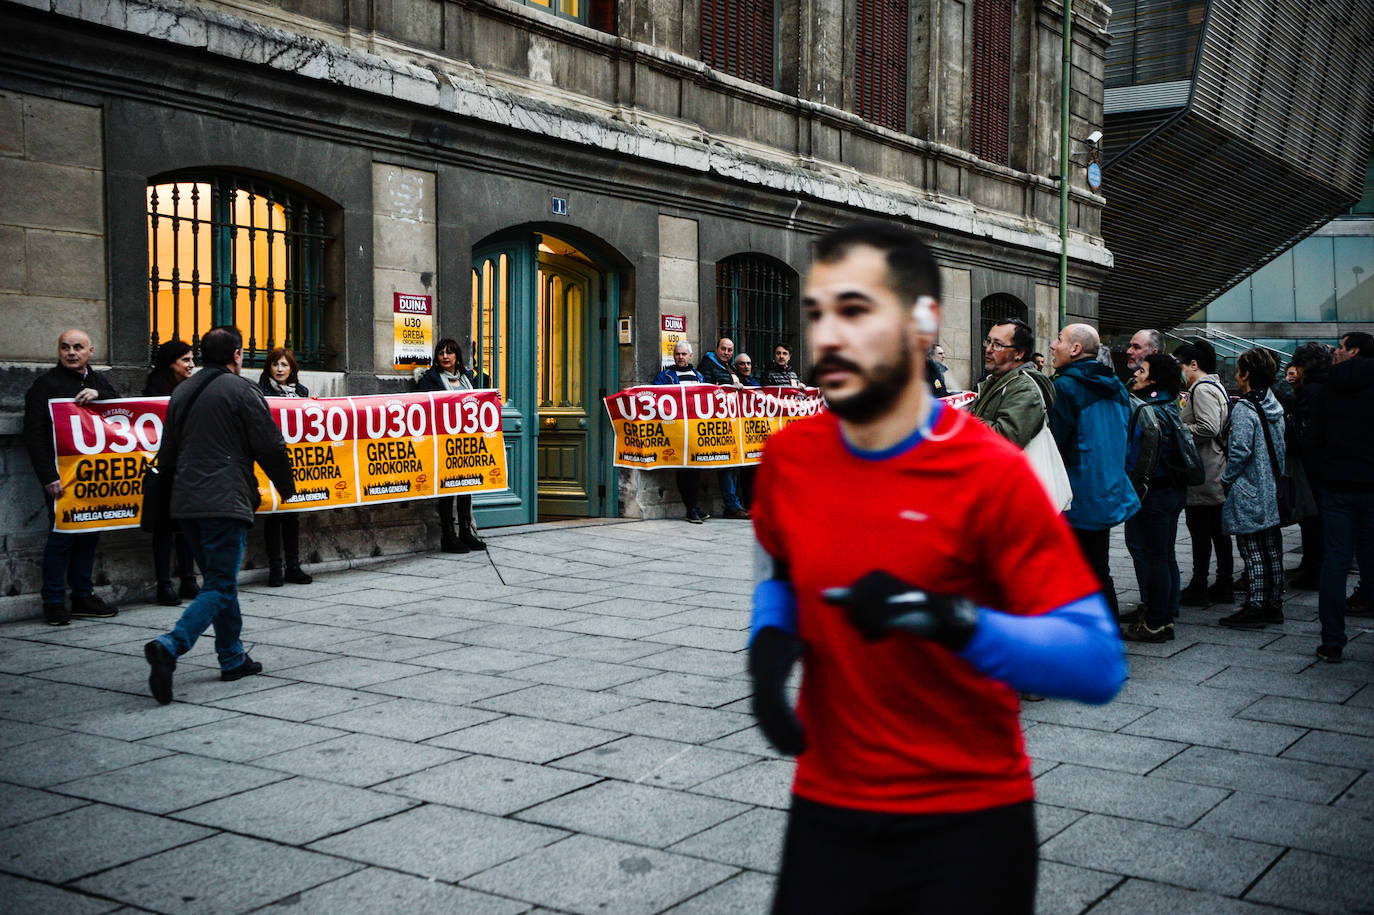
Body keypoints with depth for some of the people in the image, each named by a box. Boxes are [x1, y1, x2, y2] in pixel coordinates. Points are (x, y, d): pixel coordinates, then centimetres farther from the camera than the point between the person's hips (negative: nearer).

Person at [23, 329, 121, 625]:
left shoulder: (99, 382, 16)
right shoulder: (46, 384, -1)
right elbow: (34, 434, -7)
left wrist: (99, 396, -12)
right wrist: (48, 477, -15)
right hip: (62, 475, -5)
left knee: (89, 534, 8)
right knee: (62, 535, -7)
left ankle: (83, 595, 18)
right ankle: (54, 602, 2)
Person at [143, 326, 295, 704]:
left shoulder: (181, 392, 16)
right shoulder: (241, 389, -6)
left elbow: (167, 453, 20)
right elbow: (270, 446, -7)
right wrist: (287, 487, 8)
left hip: (186, 502, 8)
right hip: (225, 502, -8)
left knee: (219, 578, 18)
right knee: (220, 586, -7)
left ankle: (232, 658, 23)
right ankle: (169, 646, -25)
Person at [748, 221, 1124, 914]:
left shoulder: (991, 473, -16)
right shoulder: (788, 456, -2)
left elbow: (1098, 662, -18)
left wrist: (955, 621, -33)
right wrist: (770, 643, -3)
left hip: (967, 829, -3)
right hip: (826, 812, 4)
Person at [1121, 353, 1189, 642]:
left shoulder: (1146, 411, -17)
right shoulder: (1170, 407, 12)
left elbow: (1138, 456, -19)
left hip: (1153, 491, -9)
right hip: (1175, 489, 9)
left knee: (1151, 556, -3)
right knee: (1165, 556, 14)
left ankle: (1154, 623, 2)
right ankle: (1166, 618, 21)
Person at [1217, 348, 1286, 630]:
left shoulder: (1243, 409, -16)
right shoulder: (1273, 406, 10)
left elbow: (1240, 451, -21)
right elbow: (1279, 447, 16)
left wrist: (1226, 480, -9)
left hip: (1249, 492, -9)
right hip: (1271, 491, 9)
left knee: (1252, 551, -5)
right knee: (1272, 550, 12)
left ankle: (1254, 609, -2)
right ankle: (1274, 605, 20)